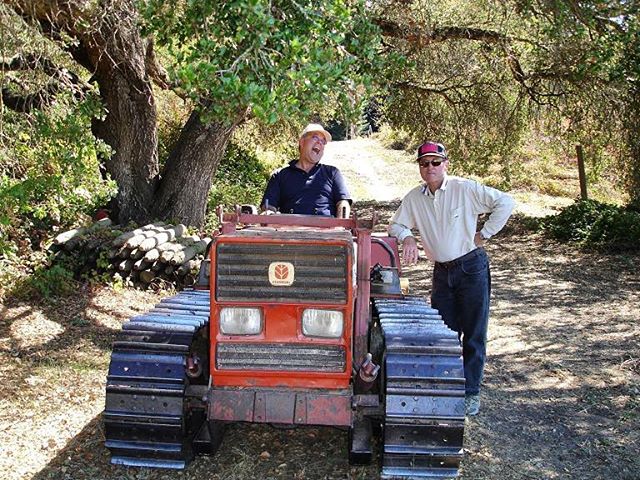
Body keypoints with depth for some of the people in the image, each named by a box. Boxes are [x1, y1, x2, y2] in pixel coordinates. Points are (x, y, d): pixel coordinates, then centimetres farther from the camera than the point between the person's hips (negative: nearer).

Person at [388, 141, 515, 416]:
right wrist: (407, 237, -12)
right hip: (442, 272, 4)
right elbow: (395, 225, 9)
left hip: (472, 267, -4)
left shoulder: (465, 189, -9)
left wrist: (485, 233, -10)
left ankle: (471, 392, 11)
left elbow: (505, 202, -9)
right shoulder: (414, 198, 4)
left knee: (474, 334, 1)